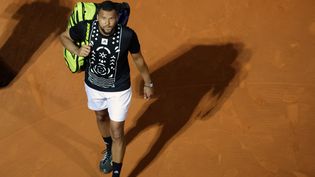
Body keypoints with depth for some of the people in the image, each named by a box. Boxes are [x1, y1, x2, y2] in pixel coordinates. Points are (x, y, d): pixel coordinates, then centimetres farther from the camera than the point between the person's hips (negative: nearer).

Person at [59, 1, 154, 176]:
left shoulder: (128, 35, -28)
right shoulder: (86, 28, -24)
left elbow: (138, 58, -10)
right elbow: (64, 36, -4)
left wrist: (148, 83, 3)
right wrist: (78, 51, -25)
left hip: (119, 89, -3)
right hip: (93, 86, 3)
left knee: (117, 134, 2)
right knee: (101, 117, 28)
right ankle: (109, 149, 59)